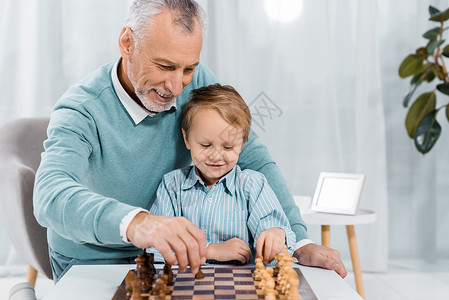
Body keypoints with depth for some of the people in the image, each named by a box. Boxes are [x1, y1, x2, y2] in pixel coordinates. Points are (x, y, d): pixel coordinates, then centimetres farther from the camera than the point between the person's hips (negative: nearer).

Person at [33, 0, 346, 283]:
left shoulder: (197, 82, -10)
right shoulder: (81, 111, -25)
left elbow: (252, 158, -8)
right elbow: (51, 196, -42)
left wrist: (301, 243, -18)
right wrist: (134, 222, -62)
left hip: (159, 257, 3)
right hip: (91, 263, -2)